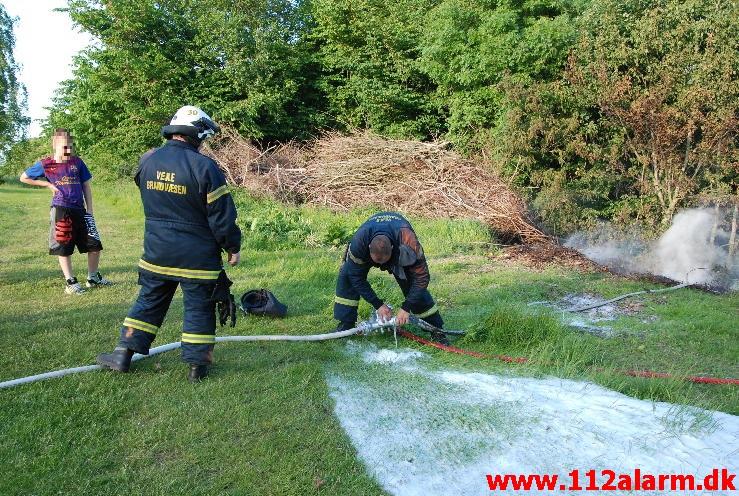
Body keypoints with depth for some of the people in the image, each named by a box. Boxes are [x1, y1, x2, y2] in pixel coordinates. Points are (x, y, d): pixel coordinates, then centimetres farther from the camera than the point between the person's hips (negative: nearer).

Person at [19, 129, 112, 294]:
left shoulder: (77, 162, 3)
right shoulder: (45, 164, -2)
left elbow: (86, 186, 8)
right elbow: (24, 177, 10)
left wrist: (89, 210, 3)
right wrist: (48, 184, -2)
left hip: (80, 210, 3)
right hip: (61, 210, -3)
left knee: (95, 245, 4)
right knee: (64, 248, 4)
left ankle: (93, 277, 21)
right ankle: (70, 282, 14)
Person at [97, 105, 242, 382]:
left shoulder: (147, 161, 0)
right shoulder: (204, 167, -17)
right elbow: (222, 216, -13)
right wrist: (233, 247, -2)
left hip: (157, 252, 5)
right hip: (197, 256, -4)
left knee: (148, 302, 19)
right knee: (199, 308, 8)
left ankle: (123, 355, 25)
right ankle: (197, 365, 16)